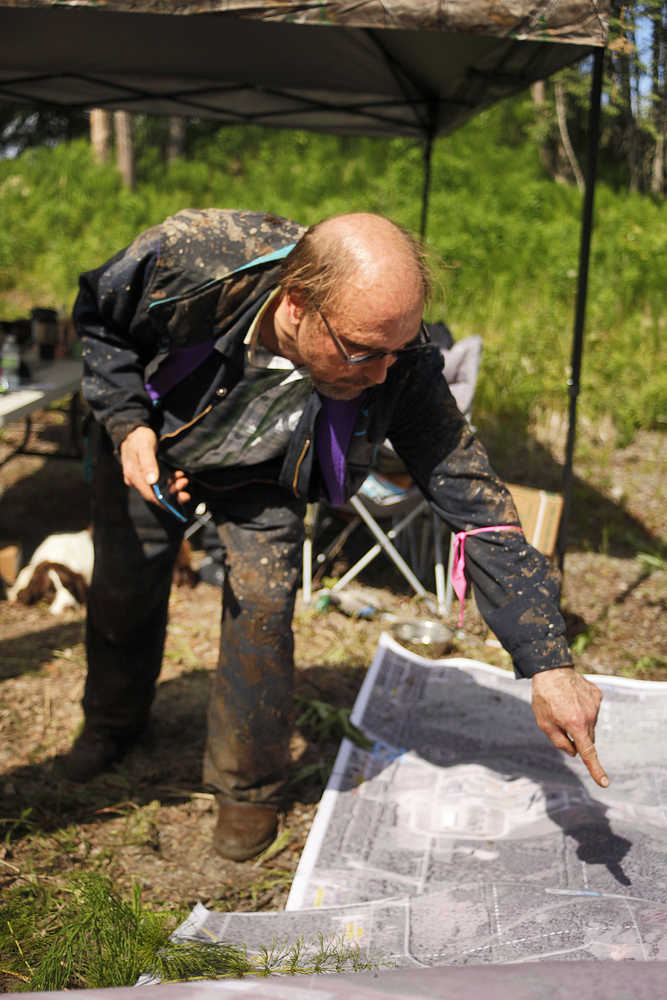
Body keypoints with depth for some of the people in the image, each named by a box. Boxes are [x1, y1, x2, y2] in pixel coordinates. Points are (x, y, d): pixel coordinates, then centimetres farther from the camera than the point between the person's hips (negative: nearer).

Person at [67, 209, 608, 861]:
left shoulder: (400, 368, -37)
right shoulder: (187, 259, -41)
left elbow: (475, 501, -34)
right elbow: (98, 318, -17)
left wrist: (549, 662, -38)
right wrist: (127, 423, -31)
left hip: (261, 473, 0)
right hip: (148, 444, 1)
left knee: (261, 599, -16)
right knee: (124, 587, 12)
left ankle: (246, 785, 10)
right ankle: (113, 721, 45)